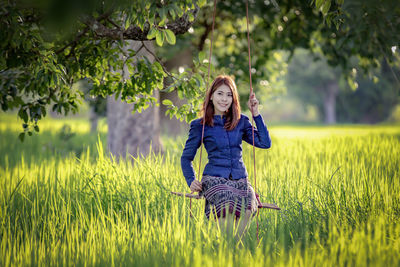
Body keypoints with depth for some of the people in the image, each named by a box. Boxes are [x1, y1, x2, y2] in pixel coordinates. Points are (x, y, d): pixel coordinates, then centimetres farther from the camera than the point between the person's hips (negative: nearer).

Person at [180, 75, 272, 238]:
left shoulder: (241, 121, 14)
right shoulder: (200, 126, 7)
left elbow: (265, 143, 4)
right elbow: (186, 157, 14)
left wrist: (256, 113, 4)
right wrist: (191, 181, -3)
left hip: (240, 181, 3)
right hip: (215, 180, -3)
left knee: (245, 214, -27)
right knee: (227, 213, -32)